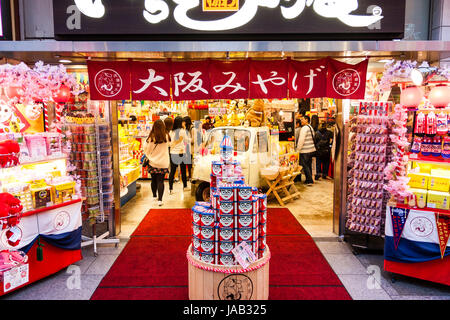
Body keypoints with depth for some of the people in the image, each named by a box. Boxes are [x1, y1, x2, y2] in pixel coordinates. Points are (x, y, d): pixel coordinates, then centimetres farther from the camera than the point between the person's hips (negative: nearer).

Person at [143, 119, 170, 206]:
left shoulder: (151, 138, -13)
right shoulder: (166, 137, -10)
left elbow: (145, 148, -1)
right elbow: (170, 144, 11)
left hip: (153, 162, 0)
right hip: (163, 163, 0)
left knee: (154, 180, 17)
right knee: (160, 181, 2)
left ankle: (154, 196, 33)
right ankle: (160, 199, -3)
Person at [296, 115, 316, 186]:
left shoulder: (304, 128, -15)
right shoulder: (311, 127, 15)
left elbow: (301, 140, -19)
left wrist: (298, 149, -11)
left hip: (305, 151, -9)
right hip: (311, 149, 9)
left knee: (305, 165, -4)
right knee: (309, 165, 15)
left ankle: (309, 181, -4)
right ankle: (309, 180, 21)